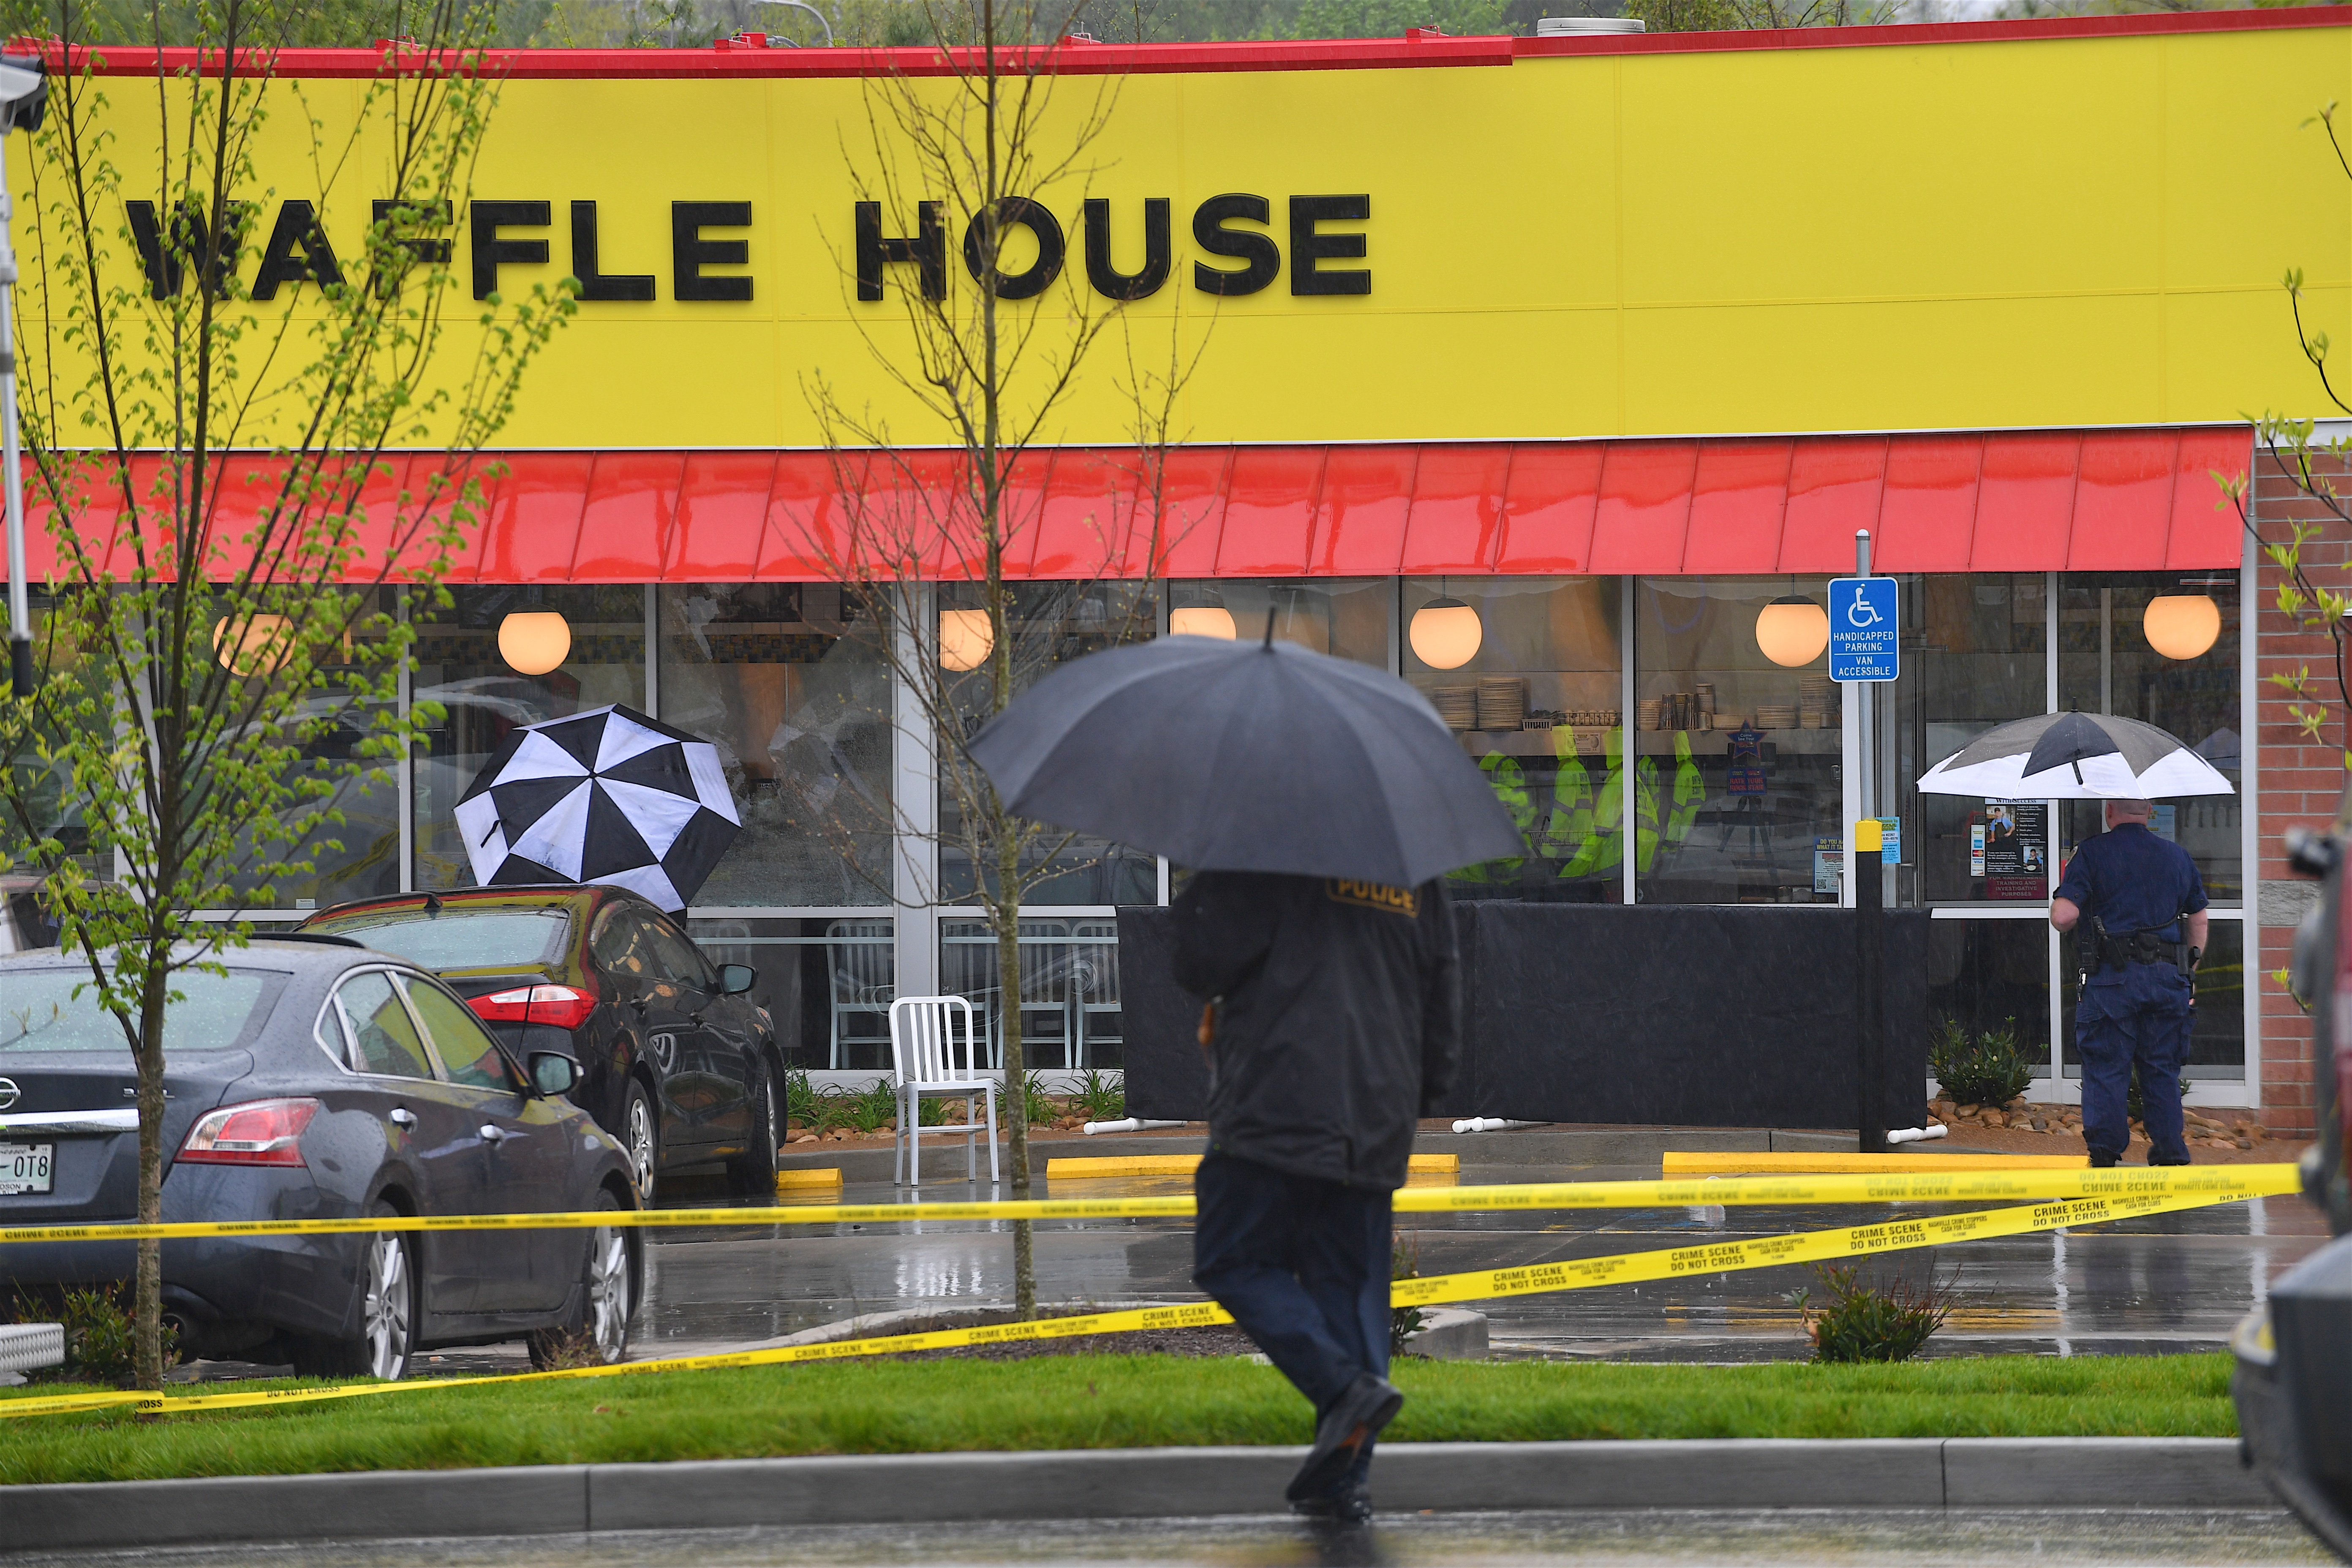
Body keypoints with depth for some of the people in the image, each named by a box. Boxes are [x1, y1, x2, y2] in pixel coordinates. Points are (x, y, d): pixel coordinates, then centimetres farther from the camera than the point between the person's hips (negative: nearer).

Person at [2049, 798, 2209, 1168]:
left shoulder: (2092, 855, -2)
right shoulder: (2177, 856, 13)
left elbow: (2063, 917, -10)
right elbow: (2200, 921, 19)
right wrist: (2189, 969, 28)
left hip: (2112, 977, -4)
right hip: (2167, 977, 4)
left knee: (2104, 1069, 2)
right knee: (2163, 1071, 10)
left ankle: (2106, 1150, -3)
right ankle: (2170, 1154, 10)